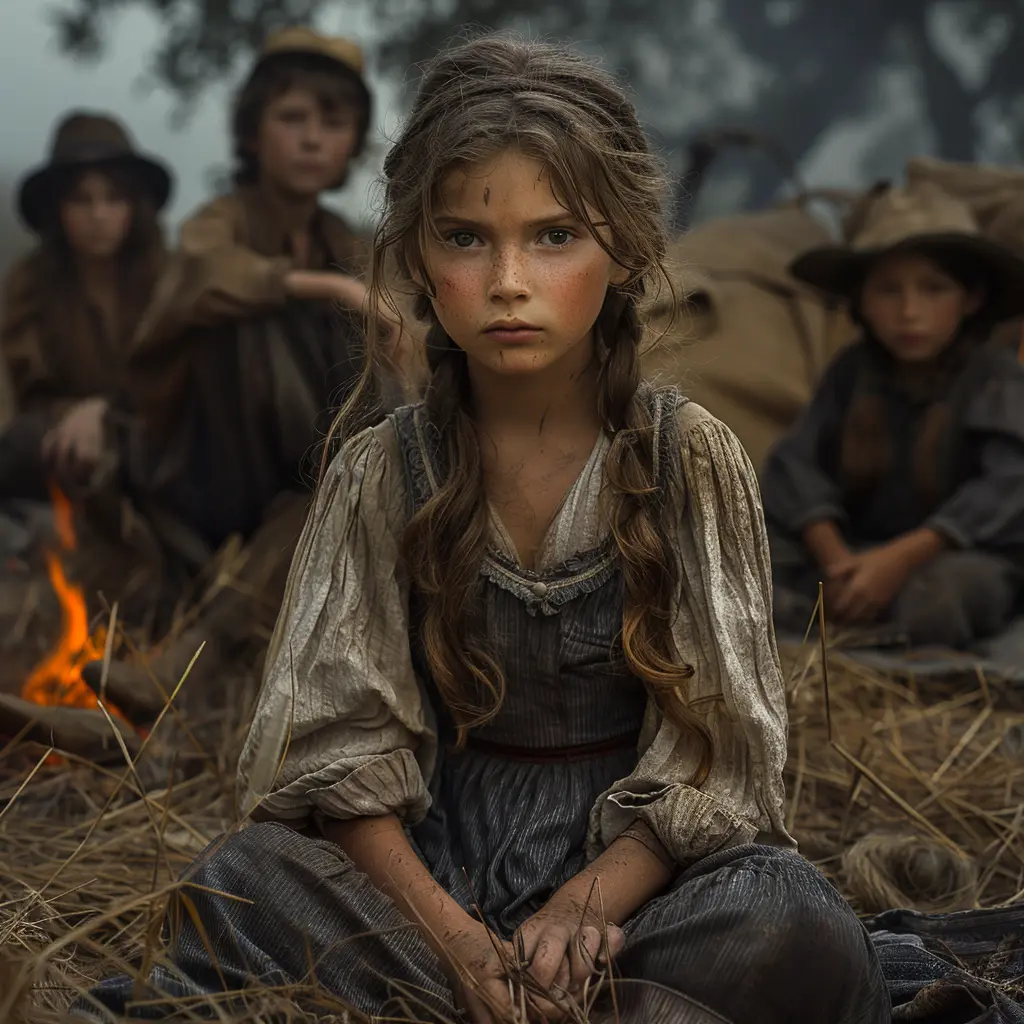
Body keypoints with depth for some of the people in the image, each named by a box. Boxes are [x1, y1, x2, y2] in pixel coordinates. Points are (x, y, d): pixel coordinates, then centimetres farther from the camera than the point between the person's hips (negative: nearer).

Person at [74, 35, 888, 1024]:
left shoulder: (692, 459, -4)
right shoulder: (381, 469, -1)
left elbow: (712, 753, -5)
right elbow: (337, 748, -5)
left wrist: (585, 905, -22)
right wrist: (447, 931, -21)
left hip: (639, 858, 1)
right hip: (435, 856, 0)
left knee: (795, 933, -34)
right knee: (244, 883, -31)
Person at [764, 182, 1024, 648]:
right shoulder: (852, 370, 5)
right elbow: (798, 461, -4)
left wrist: (901, 556, -29)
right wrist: (831, 554, -23)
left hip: (958, 554, -4)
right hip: (853, 547, 4)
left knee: (951, 588, -39)